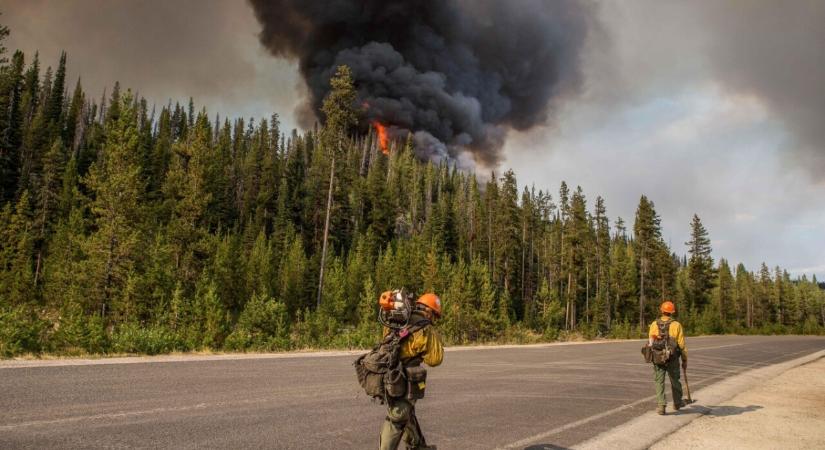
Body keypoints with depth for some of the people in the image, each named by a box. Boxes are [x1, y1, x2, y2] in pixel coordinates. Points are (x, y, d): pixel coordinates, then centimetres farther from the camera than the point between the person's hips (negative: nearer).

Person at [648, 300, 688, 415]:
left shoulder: (654, 324, -2)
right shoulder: (676, 325, -6)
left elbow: (650, 342, -2)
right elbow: (682, 345, -5)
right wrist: (685, 360, 5)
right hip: (673, 359, 0)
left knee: (659, 382, 5)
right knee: (675, 381, 19)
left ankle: (661, 406, -5)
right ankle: (677, 403, 36)